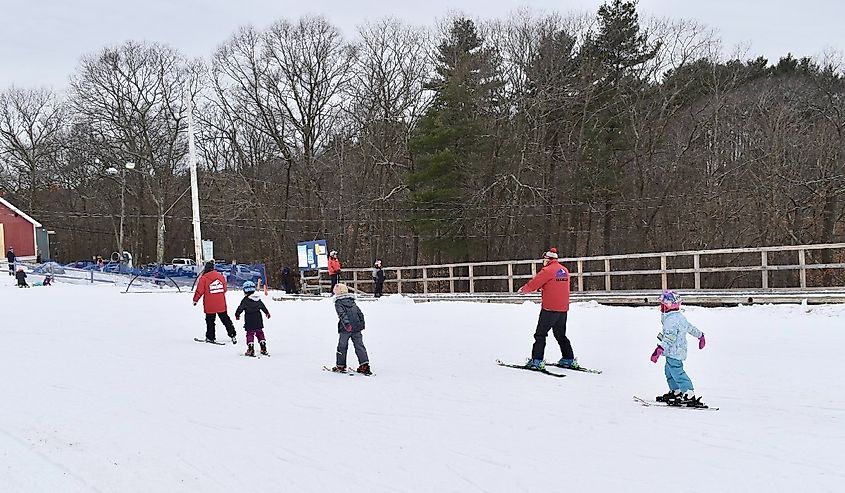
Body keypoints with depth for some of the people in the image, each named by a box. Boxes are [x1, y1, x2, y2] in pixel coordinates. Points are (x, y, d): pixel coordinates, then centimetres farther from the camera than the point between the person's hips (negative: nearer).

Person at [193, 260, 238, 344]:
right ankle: (232, 335, 10)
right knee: (225, 319, 12)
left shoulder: (204, 278, -11)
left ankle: (210, 337, 12)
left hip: (209, 305, -4)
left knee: (210, 321, 8)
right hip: (221, 304, 4)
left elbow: (199, 291, -9)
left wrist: (195, 300, 6)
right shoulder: (221, 276, 4)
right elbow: (224, 289, 12)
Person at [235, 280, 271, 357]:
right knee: (260, 333, 13)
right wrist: (267, 313, 31)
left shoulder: (245, 300, -11)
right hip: (258, 321, 5)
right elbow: (263, 307, 16)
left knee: (250, 334, 0)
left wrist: (237, 315, 10)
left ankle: (251, 350, -7)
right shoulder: (258, 299, 7)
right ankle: (264, 349, 13)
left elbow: (240, 308, -7)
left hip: (249, 322, -5)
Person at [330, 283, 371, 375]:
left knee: (342, 347, 9)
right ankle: (364, 364, -10)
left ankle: (340, 366, 18)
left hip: (345, 329, -5)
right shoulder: (352, 302, 16)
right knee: (359, 346, 2)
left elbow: (342, 314, -18)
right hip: (357, 328, 5)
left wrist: (346, 323, -28)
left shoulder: (338, 303, -2)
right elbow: (360, 314, 17)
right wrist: (361, 325, 24)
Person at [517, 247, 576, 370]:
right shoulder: (564, 270, 11)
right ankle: (569, 360, 19)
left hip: (549, 309, -7)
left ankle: (537, 361, -5)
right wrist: (540, 287, 28)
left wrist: (523, 290, 11)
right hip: (563, 309, 7)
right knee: (561, 335, 19)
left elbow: (533, 284, -7)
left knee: (540, 334, 0)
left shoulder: (548, 270, -12)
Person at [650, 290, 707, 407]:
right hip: (677, 352, 11)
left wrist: (659, 349, -40)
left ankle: (690, 396, -13)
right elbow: (691, 328, 27)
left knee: (677, 372, -10)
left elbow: (669, 337, -31)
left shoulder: (671, 320, -20)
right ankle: (675, 391, 33)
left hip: (674, 352, -11)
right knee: (669, 370, 22)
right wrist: (700, 335, 44)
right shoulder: (680, 317, 13)